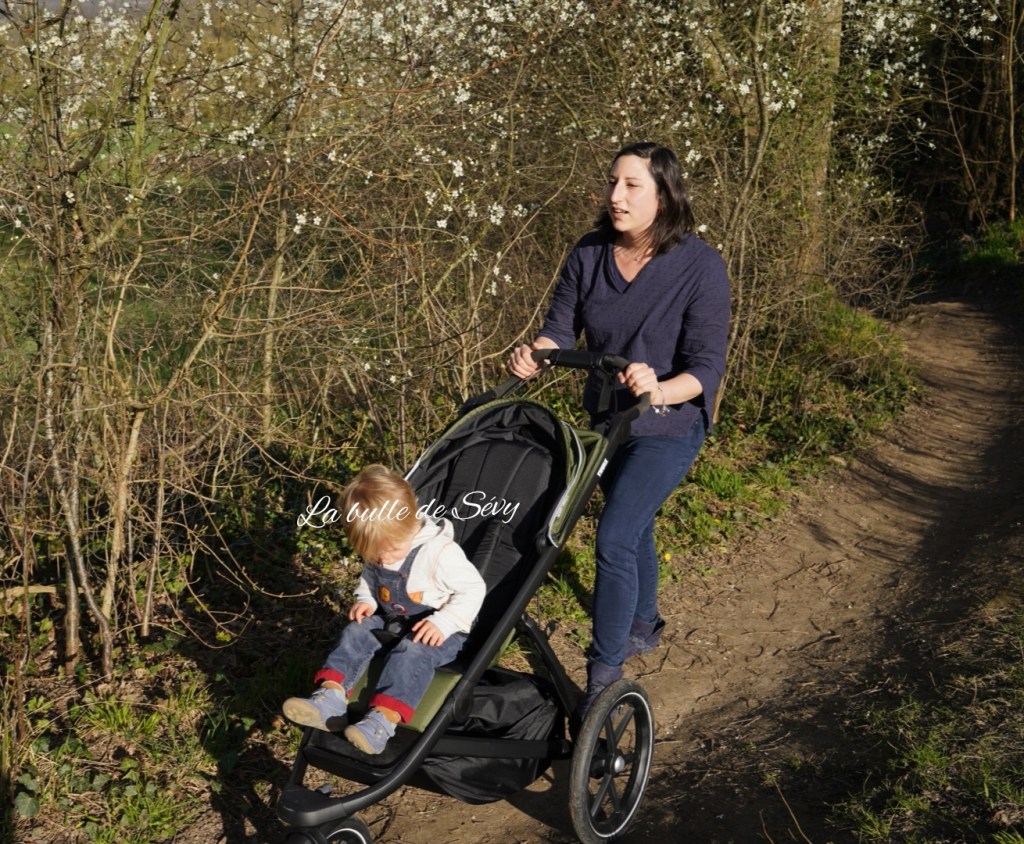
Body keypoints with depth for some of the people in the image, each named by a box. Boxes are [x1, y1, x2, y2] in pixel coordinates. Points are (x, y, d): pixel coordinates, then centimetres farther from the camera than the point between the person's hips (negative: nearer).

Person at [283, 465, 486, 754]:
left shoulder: (440, 552, -24)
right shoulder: (376, 552, -3)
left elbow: (474, 590, -18)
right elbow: (369, 580, 18)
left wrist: (444, 623, -30)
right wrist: (366, 600, -5)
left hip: (439, 631, -7)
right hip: (391, 622, 7)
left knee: (412, 651, -35)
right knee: (356, 631, -16)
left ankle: (382, 720, -49)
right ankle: (329, 699, -29)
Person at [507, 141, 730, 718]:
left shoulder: (701, 267, -22)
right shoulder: (589, 255, -7)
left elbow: (707, 367, -22)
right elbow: (561, 329, -4)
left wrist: (659, 390, -42)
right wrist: (533, 357, -27)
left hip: (668, 426, -6)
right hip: (608, 417, 6)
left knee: (614, 539, -16)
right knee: (633, 529, 23)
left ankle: (604, 677, -4)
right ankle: (645, 627, 47)